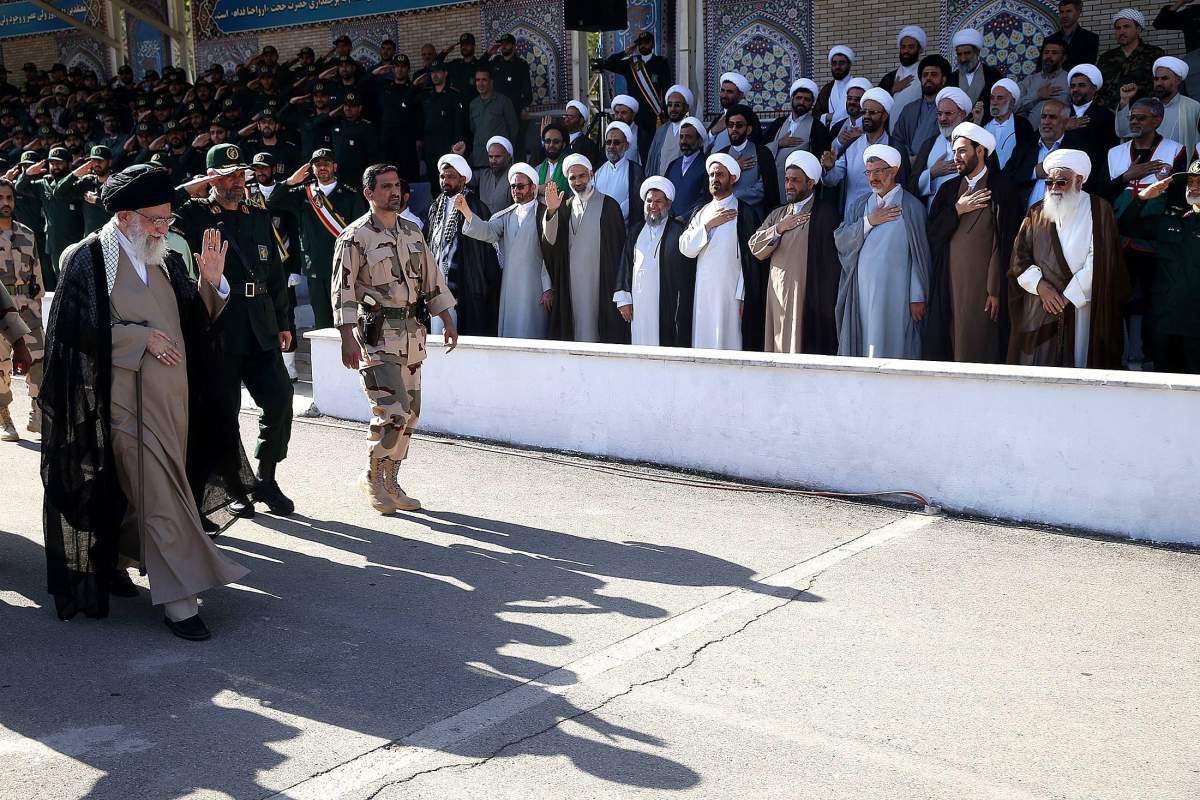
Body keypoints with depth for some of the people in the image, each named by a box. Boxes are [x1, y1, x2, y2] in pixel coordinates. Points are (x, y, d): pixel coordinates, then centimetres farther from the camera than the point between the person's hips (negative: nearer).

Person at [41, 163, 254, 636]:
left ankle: (113, 562, 34)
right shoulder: (88, 258, -6)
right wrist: (142, 337, -15)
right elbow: (79, 325, -12)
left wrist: (210, 281, -6)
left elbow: (195, 319, 11)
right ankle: (178, 599, -7)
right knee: (159, 492, -10)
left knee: (138, 487, 14)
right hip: (127, 397, -6)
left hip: (171, 397, 7)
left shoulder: (163, 261, 13)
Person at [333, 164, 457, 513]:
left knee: (409, 413, 8)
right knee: (392, 412, -14)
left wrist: (447, 320, 12)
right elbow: (343, 290, -11)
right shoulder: (355, 237, -8)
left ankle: (391, 483, 20)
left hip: (412, 332, 7)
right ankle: (371, 478, 7)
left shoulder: (411, 231, 12)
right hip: (376, 335, -7)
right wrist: (348, 338, -18)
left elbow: (431, 277, 17)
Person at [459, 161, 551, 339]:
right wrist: (466, 211, -20)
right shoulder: (505, 216, 13)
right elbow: (486, 231, -4)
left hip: (534, 290, -5)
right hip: (509, 289, 5)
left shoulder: (543, 214, -3)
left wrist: (548, 288, -12)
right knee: (509, 335, 6)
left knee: (531, 336, -4)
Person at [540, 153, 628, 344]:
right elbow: (550, 240, -1)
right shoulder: (565, 207, 12)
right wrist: (551, 211, -17)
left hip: (600, 281, -3)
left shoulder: (608, 205, 0)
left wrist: (619, 287, -5)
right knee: (576, 326, 3)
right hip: (571, 282, 3)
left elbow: (619, 244, -1)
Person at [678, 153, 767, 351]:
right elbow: (685, 248, 6)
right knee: (703, 342, 4)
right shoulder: (701, 213, 16)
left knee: (728, 343, -8)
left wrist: (742, 297, -12)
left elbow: (750, 259, -7)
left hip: (731, 294, -5)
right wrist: (708, 225, -6)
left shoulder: (745, 213, -1)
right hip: (703, 294, 5)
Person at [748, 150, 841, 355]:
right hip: (778, 300, 6)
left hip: (809, 300, -5)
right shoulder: (778, 214, 21)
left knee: (804, 349, -10)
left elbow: (832, 261, -6)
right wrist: (778, 229, -4)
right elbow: (755, 247, 11)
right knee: (780, 350, 3)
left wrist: (827, 305, -10)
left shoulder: (825, 213, 0)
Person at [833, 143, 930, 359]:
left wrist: (918, 297, -8)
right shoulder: (859, 205, 14)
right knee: (861, 348, 3)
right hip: (862, 293, 4)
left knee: (890, 350, -6)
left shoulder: (911, 206, -1)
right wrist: (868, 221, -8)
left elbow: (919, 254, -4)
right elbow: (840, 240, 4)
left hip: (895, 295, -4)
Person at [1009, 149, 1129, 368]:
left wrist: (1068, 296, -10)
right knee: (1037, 374, -2)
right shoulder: (1037, 214, 12)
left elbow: (1098, 260, -6)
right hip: (1039, 309, 3)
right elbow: (1019, 258, 6)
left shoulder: (1098, 210, 2)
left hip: (1082, 307, -2)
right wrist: (1040, 285, -10)